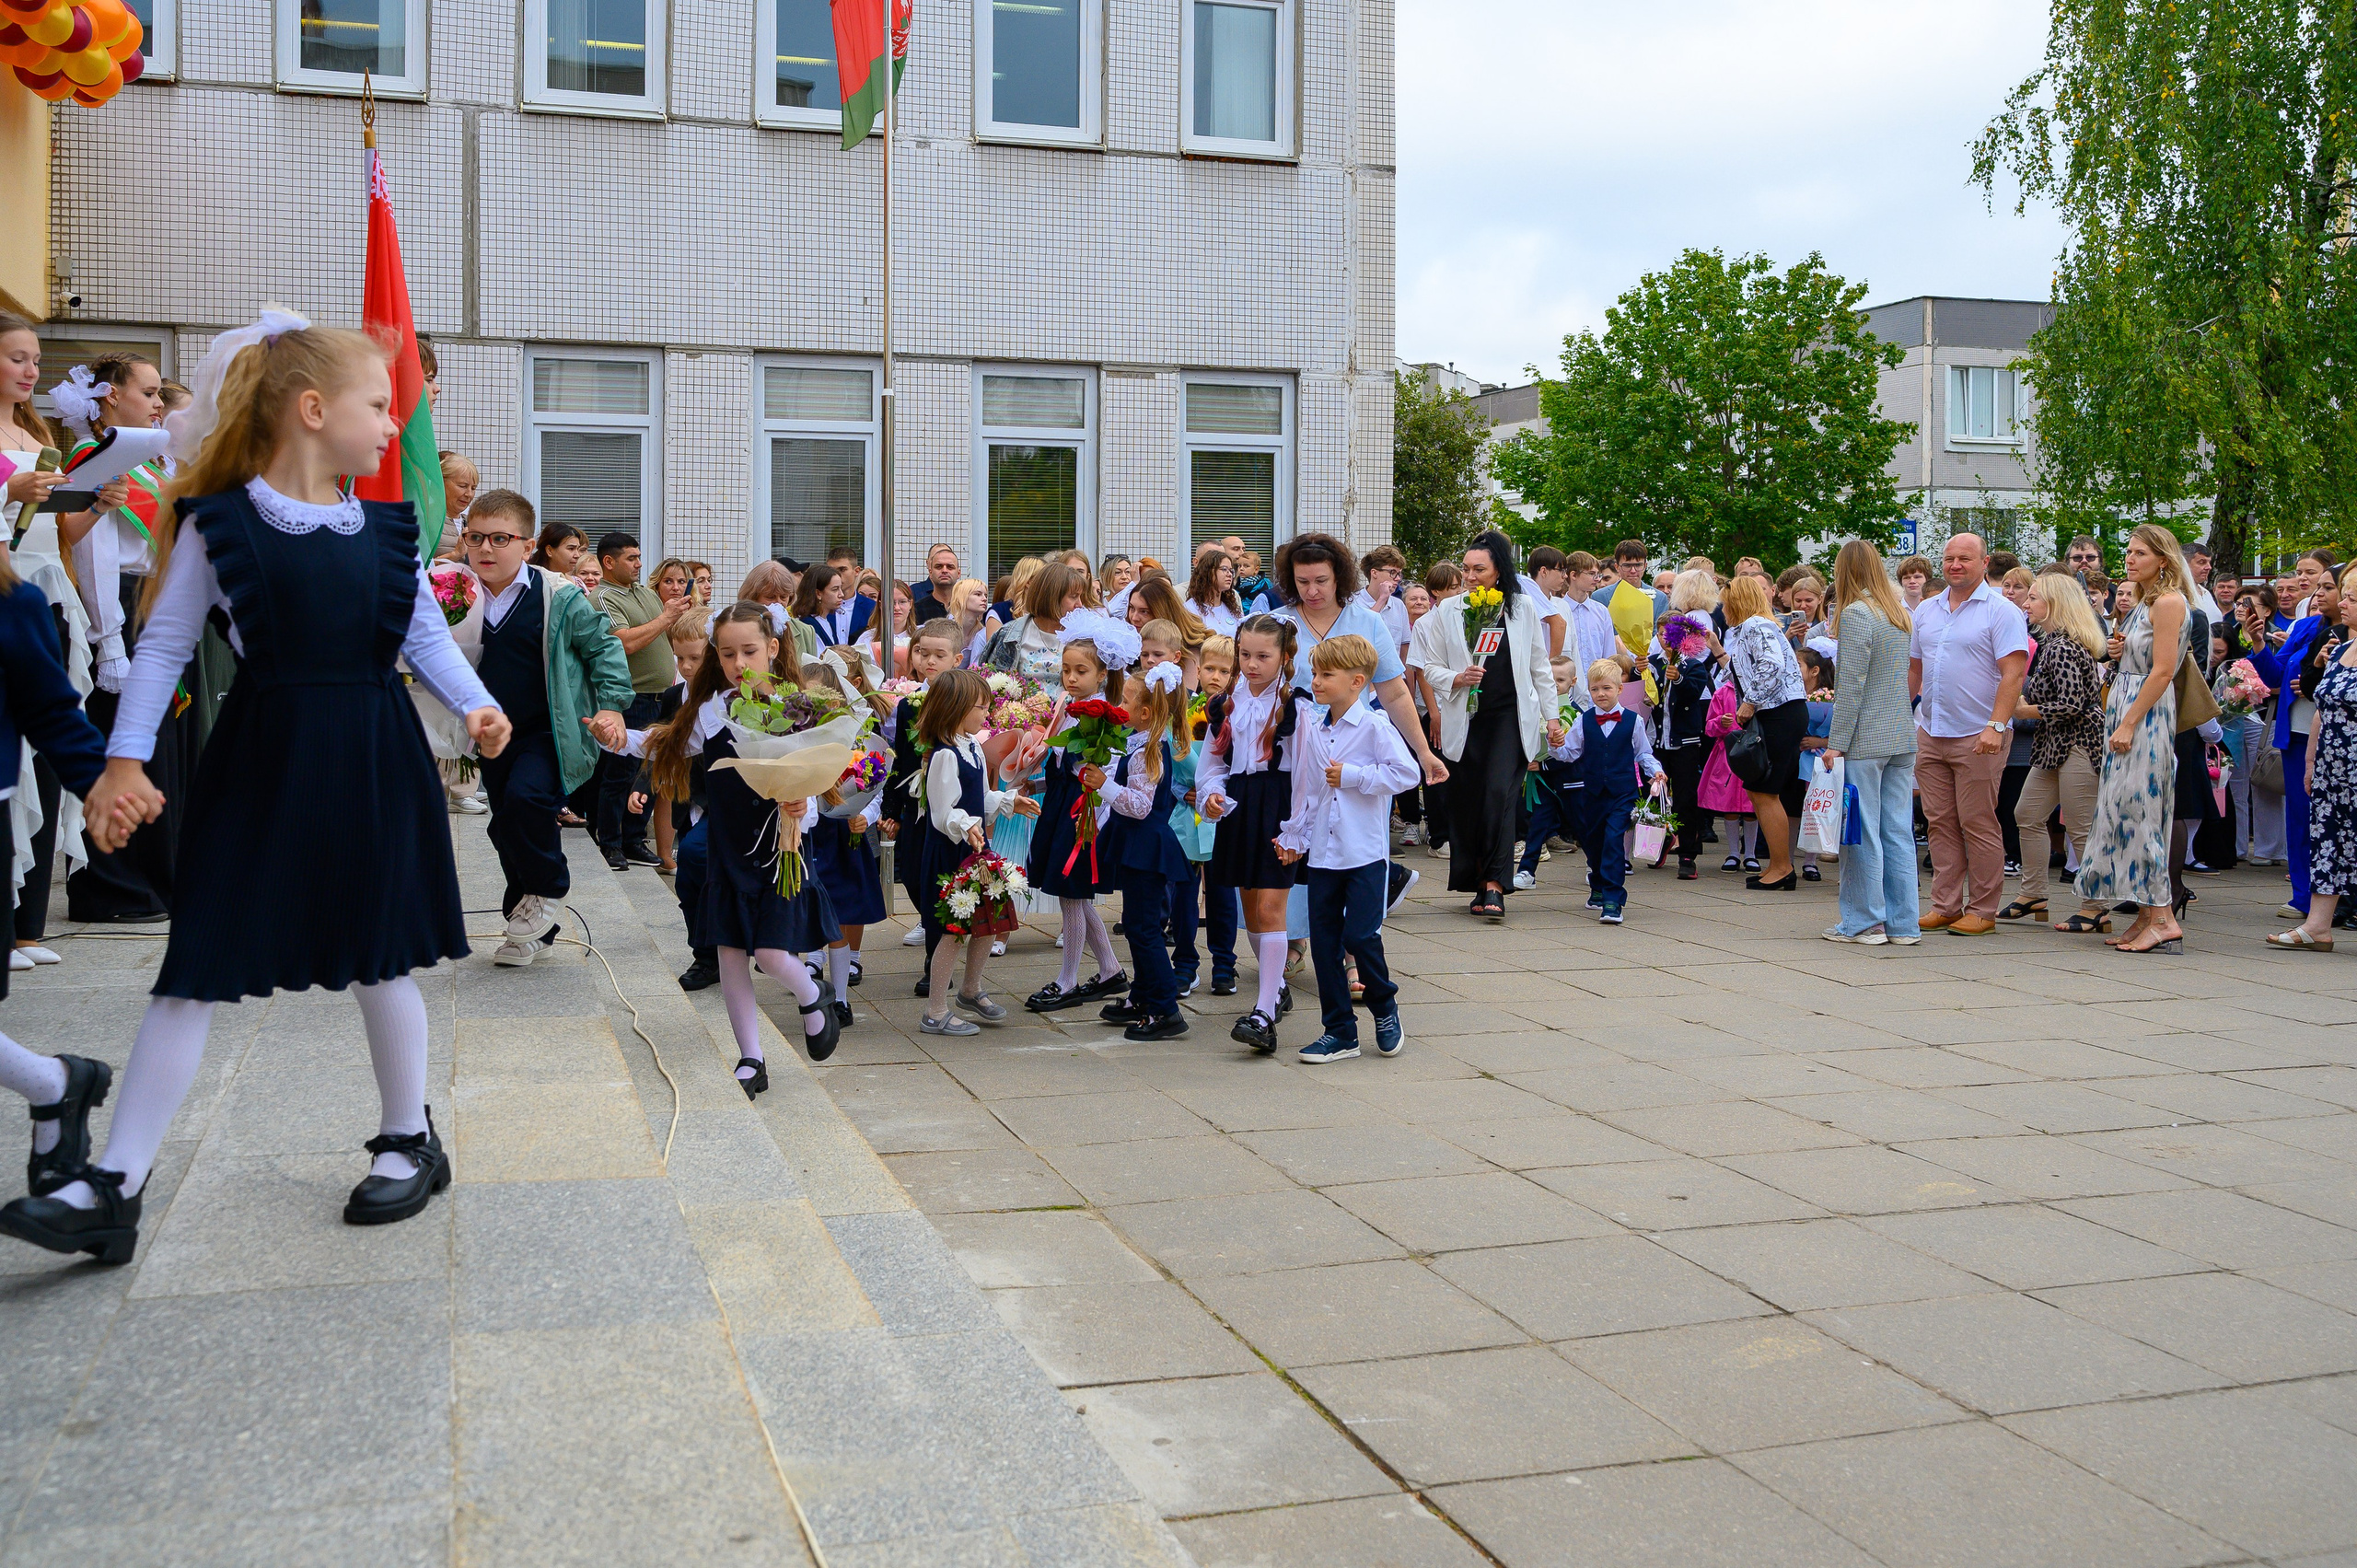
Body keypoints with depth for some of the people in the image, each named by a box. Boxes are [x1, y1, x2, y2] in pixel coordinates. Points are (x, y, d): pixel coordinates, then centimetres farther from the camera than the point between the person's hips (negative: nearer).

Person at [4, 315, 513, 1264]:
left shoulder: (387, 526, 5)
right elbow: (164, 646, -3)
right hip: (257, 763, -2)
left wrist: (474, 704, -4)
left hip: (370, 763, 2)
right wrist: (125, 759, -8)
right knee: (193, 972, 0)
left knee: (379, 962, 11)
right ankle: (112, 1188, 5)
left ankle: (409, 1140, 29)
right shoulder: (218, 523, -5)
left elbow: (426, 633, 12)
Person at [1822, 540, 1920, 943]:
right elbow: (1912, 678, 16)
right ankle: (1903, 923, 10)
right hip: (1903, 737, 7)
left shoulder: (1856, 614, -10)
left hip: (1866, 739, -7)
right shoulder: (1901, 612, 12)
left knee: (1862, 832, 0)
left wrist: (1836, 742, -12)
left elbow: (1851, 685, -14)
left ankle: (1864, 921, 5)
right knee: (1898, 831, 8)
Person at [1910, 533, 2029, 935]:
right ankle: (1945, 905, 14)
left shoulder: (2002, 612, -5)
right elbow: (1913, 669, 20)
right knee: (1941, 824, 8)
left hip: (1977, 737, -6)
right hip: (1930, 733, 6)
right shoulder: (1926, 610, 14)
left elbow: (2013, 674, -12)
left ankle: (1983, 910, 5)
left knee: (1978, 825, -2)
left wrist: (1996, 726, -21)